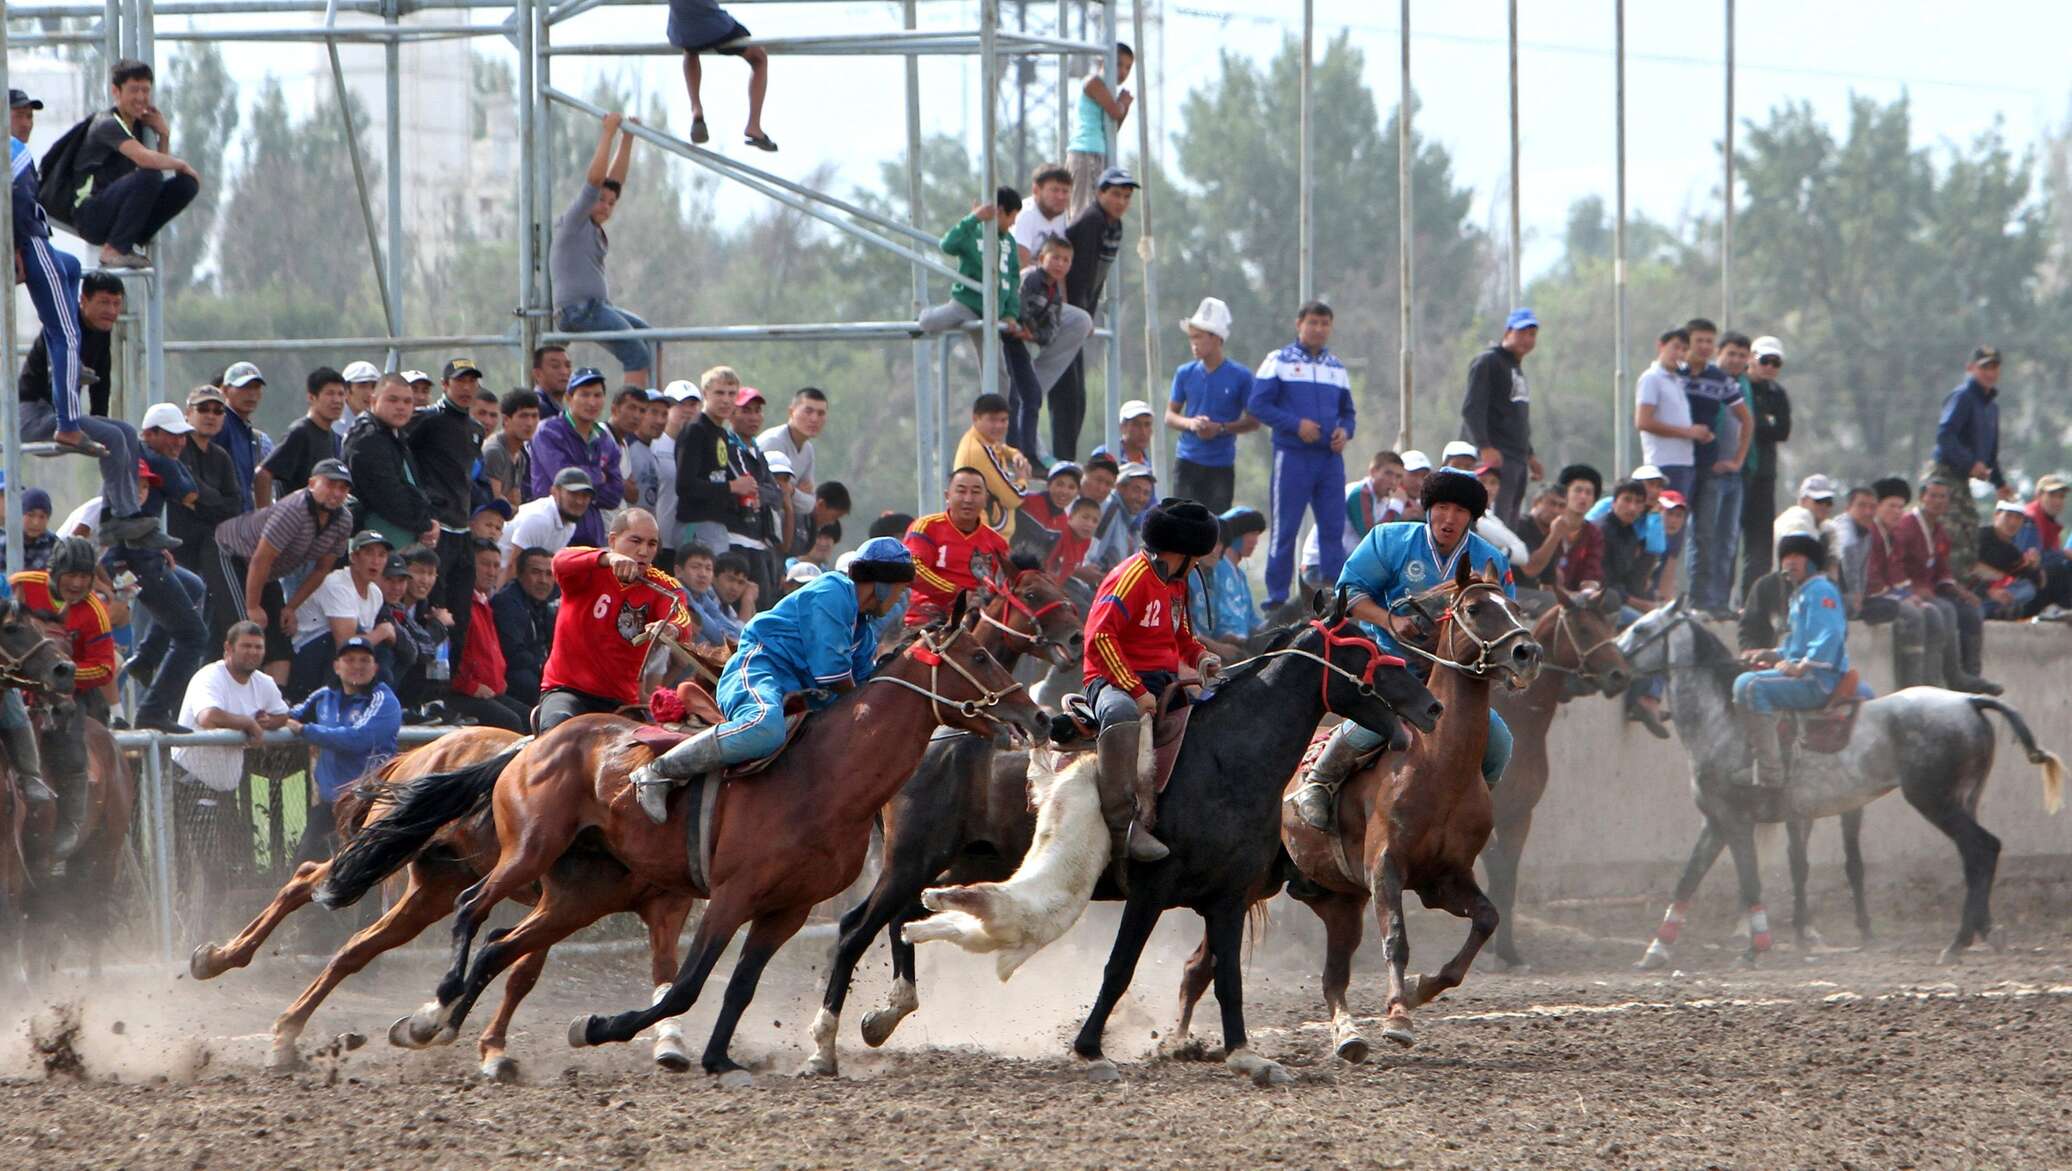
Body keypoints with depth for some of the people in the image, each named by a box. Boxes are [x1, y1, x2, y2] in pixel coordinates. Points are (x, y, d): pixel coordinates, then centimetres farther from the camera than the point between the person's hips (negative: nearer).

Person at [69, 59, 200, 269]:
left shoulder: (141, 124, 12)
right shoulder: (107, 124, -16)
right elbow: (144, 158, -31)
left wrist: (164, 135, -3)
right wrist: (182, 165, -16)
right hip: (90, 217, -8)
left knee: (185, 185, -3)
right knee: (150, 176, -30)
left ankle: (131, 243, 0)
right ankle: (114, 250, -21)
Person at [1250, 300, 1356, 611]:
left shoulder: (1336, 367, 16)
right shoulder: (1279, 361, 1)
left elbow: (1347, 411, 23)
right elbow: (1258, 405, -6)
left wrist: (1345, 431, -1)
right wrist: (1296, 424, -16)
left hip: (1330, 456, 5)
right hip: (1292, 455, -5)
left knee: (1333, 527, 3)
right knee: (1285, 528, -3)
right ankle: (1277, 599, 2)